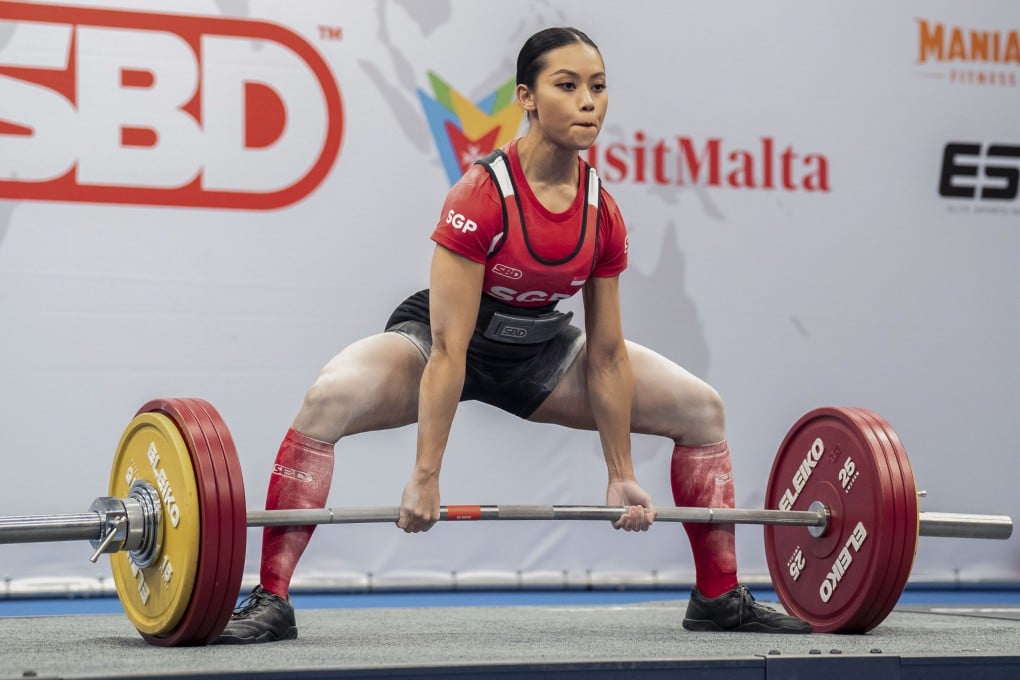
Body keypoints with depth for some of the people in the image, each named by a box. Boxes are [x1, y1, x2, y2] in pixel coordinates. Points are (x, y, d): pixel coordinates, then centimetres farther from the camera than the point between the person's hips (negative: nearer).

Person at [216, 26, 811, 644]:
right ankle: (270, 602, -28)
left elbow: (606, 355, -4)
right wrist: (426, 477, -30)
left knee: (703, 408, 1)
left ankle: (719, 597, 14)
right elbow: (449, 348, -29)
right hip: (438, 336, -5)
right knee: (329, 399, -36)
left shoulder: (603, 215, -12)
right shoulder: (479, 198, -29)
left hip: (538, 350, 6)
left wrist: (622, 476, -2)